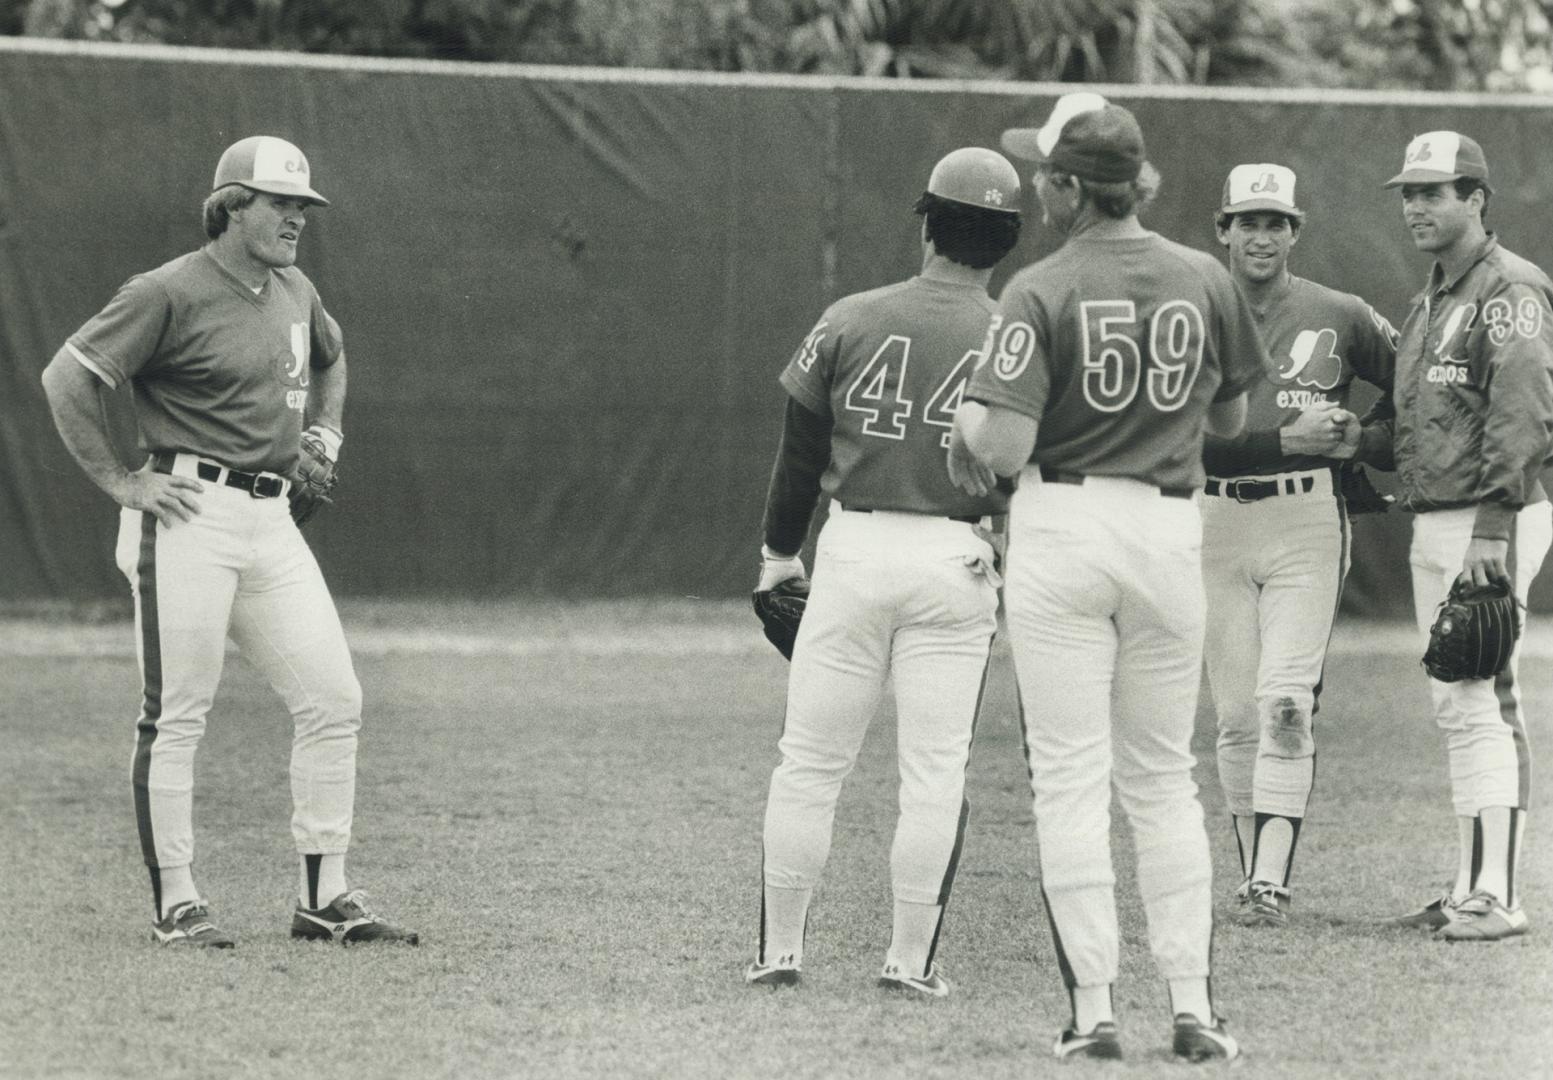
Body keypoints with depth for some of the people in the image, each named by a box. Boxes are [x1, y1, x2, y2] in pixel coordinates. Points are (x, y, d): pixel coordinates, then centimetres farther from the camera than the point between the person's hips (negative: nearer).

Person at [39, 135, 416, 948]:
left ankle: (325, 897, 8)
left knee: (333, 701, 2)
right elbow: (66, 378, -13)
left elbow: (331, 358, 36)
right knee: (175, 718, -3)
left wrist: (325, 433, 19)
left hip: (271, 517, 8)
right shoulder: (170, 294, -10)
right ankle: (174, 904, 3)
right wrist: (118, 482, -13)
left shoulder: (294, 293, 13)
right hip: (189, 519, -7)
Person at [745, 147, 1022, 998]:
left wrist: (781, 550, 16)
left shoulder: (850, 322, -2)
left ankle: (779, 951, 11)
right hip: (956, 563, -1)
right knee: (934, 771, 4)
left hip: (854, 548, 1)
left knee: (809, 762, 8)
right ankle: (911, 960, 5)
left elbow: (801, 448, 4)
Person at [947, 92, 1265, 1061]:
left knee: (1071, 775, 2)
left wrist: (969, 423, 5)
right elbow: (1231, 420, 13)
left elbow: (1005, 451, -16)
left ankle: (1094, 1009, -1)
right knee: (1163, 775, 13)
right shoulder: (1206, 281, 1)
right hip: (1171, 527, 4)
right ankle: (1193, 1004, 8)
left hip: (1064, 525, -4)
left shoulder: (1043, 292, -12)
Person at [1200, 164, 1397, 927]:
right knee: (1236, 712, 4)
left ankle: (1272, 882, -18)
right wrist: (1287, 441, -16)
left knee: (1285, 704, -13)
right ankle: (1252, 871, 15)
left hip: (1307, 523, -1)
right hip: (1216, 523, 1)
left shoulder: (1340, 318, 3)